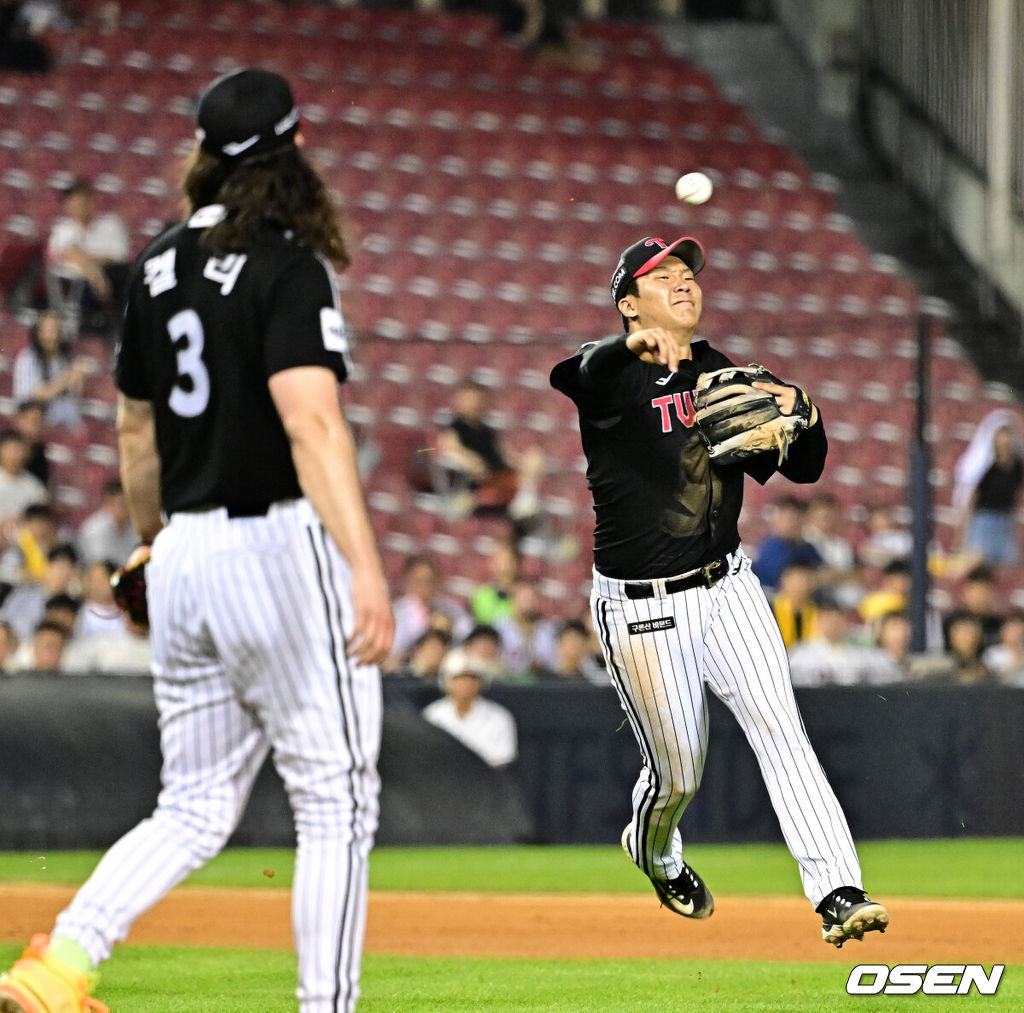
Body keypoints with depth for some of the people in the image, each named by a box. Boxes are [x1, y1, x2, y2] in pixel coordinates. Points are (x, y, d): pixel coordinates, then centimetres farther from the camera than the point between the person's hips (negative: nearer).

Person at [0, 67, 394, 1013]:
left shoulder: (159, 266, 12)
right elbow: (310, 420, -23)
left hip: (183, 552, 7)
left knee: (195, 809, 11)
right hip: (281, 547, -7)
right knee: (336, 802, 1)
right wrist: (365, 564, -30)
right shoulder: (288, 266, -11)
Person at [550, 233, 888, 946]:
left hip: (727, 587, 3)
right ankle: (655, 852, 41)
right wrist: (632, 346, -56)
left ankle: (839, 893, -21)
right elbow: (575, 375, -34)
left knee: (781, 730, -14)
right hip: (641, 609, -3)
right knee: (678, 774, 6)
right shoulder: (614, 378, -8)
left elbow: (803, 469, 9)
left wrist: (801, 412, -14)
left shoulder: (724, 377, 9)